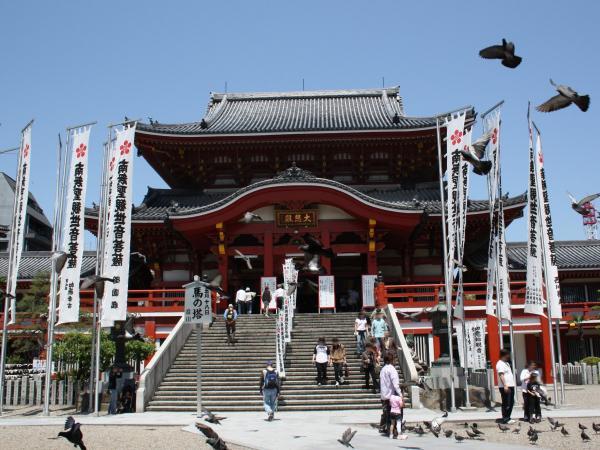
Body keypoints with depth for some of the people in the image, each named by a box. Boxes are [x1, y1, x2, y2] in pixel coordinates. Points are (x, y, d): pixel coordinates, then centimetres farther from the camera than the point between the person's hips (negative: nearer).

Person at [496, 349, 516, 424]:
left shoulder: (506, 363, 20)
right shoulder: (500, 364, -12)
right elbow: (501, 375, -21)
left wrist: (511, 385, 19)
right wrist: (505, 385, -27)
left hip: (510, 386, 10)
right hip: (505, 387, -10)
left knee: (511, 403, 13)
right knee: (506, 403, -7)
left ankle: (507, 418, 21)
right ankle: (505, 419, -2)